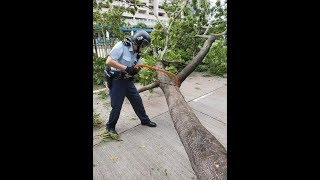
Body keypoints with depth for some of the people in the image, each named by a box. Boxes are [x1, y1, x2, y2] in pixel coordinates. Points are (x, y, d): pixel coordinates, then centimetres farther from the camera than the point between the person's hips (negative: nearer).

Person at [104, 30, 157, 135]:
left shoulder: (137, 53, 4)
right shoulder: (121, 46, -18)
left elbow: (138, 67, 7)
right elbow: (108, 62, -25)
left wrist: (135, 71, -17)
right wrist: (126, 68, -29)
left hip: (127, 80, 7)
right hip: (116, 81, -7)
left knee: (137, 100, 11)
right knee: (117, 105, 0)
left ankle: (145, 120, 30)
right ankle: (110, 126, 26)